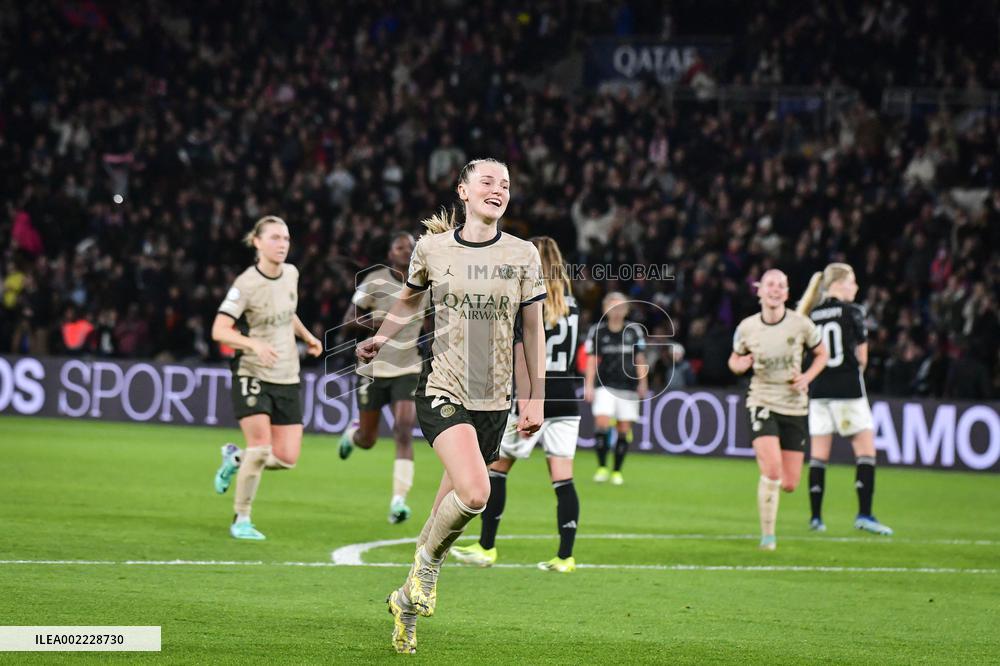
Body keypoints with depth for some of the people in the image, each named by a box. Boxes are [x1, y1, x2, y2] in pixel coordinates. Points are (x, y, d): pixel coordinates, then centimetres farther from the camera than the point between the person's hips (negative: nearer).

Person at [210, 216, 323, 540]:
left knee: (287, 458, -1)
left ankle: (236, 458, 29)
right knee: (261, 448, -17)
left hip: (287, 378, 6)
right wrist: (254, 344, -34)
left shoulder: (291, 274, 5)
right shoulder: (246, 284, -15)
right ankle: (241, 520, 1)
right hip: (252, 375, -6)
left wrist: (307, 336, 27)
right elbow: (219, 330, -21)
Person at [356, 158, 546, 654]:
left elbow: (533, 329, 8)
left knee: (456, 501, 7)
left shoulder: (523, 255, 3)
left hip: (493, 401, 3)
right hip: (442, 391, -3)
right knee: (474, 493, -24)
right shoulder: (432, 249, 0)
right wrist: (379, 339, 14)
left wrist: (536, 398, 6)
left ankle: (408, 598, 25)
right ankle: (429, 562, 3)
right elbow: (408, 300, 21)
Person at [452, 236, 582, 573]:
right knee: (563, 479, 2)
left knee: (497, 469, 9)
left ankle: (486, 548, 14)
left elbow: (522, 357, -16)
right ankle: (565, 556, -4)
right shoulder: (569, 302, 9)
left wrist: (525, 408, -19)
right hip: (567, 401, 6)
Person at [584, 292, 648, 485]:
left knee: (624, 430, 0)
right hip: (605, 386, -1)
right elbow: (592, 360, 3)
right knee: (602, 422, -17)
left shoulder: (634, 330, 6)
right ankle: (602, 467, -6)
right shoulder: (597, 331, 3)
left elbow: (640, 359, 11)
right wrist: (589, 386, -4)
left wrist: (643, 383, 3)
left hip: (628, 387, 1)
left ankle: (617, 471, 11)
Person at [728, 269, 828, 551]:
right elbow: (734, 359, 13)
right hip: (762, 403, -2)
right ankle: (767, 535, -8)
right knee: (772, 471, -22)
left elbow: (822, 354, 10)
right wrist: (739, 365, -12)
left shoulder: (801, 324, -5)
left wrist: (807, 377, -9)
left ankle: (770, 484, 41)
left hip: (795, 406, 2)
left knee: (789, 484, 3)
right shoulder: (747, 327, -3)